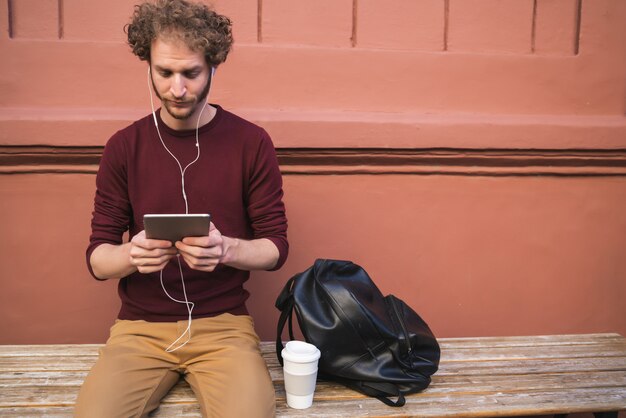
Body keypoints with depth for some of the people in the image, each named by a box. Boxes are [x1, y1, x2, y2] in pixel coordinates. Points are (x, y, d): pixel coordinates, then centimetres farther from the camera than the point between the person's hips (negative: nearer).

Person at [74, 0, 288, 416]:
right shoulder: (123, 147, 0)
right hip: (139, 325, 2)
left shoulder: (252, 143, -4)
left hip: (223, 323, -1)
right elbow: (97, 257, 3)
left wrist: (227, 249, -22)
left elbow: (276, 247, 0)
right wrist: (131, 255, -20)